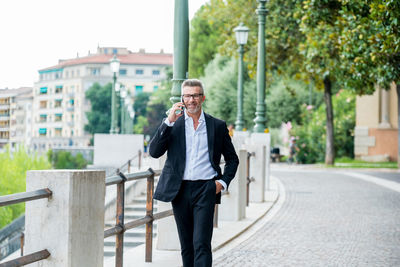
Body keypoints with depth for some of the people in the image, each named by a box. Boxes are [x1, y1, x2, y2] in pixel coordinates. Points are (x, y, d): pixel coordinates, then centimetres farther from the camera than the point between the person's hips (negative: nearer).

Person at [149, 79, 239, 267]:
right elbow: (154, 152, -6)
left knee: (202, 244, -12)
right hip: (180, 190, 2)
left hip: (205, 189, -2)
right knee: (186, 246, 9)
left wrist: (224, 182, 1)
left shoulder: (217, 126, 8)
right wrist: (169, 122, -12)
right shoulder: (172, 124, 8)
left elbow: (232, 159, 17)